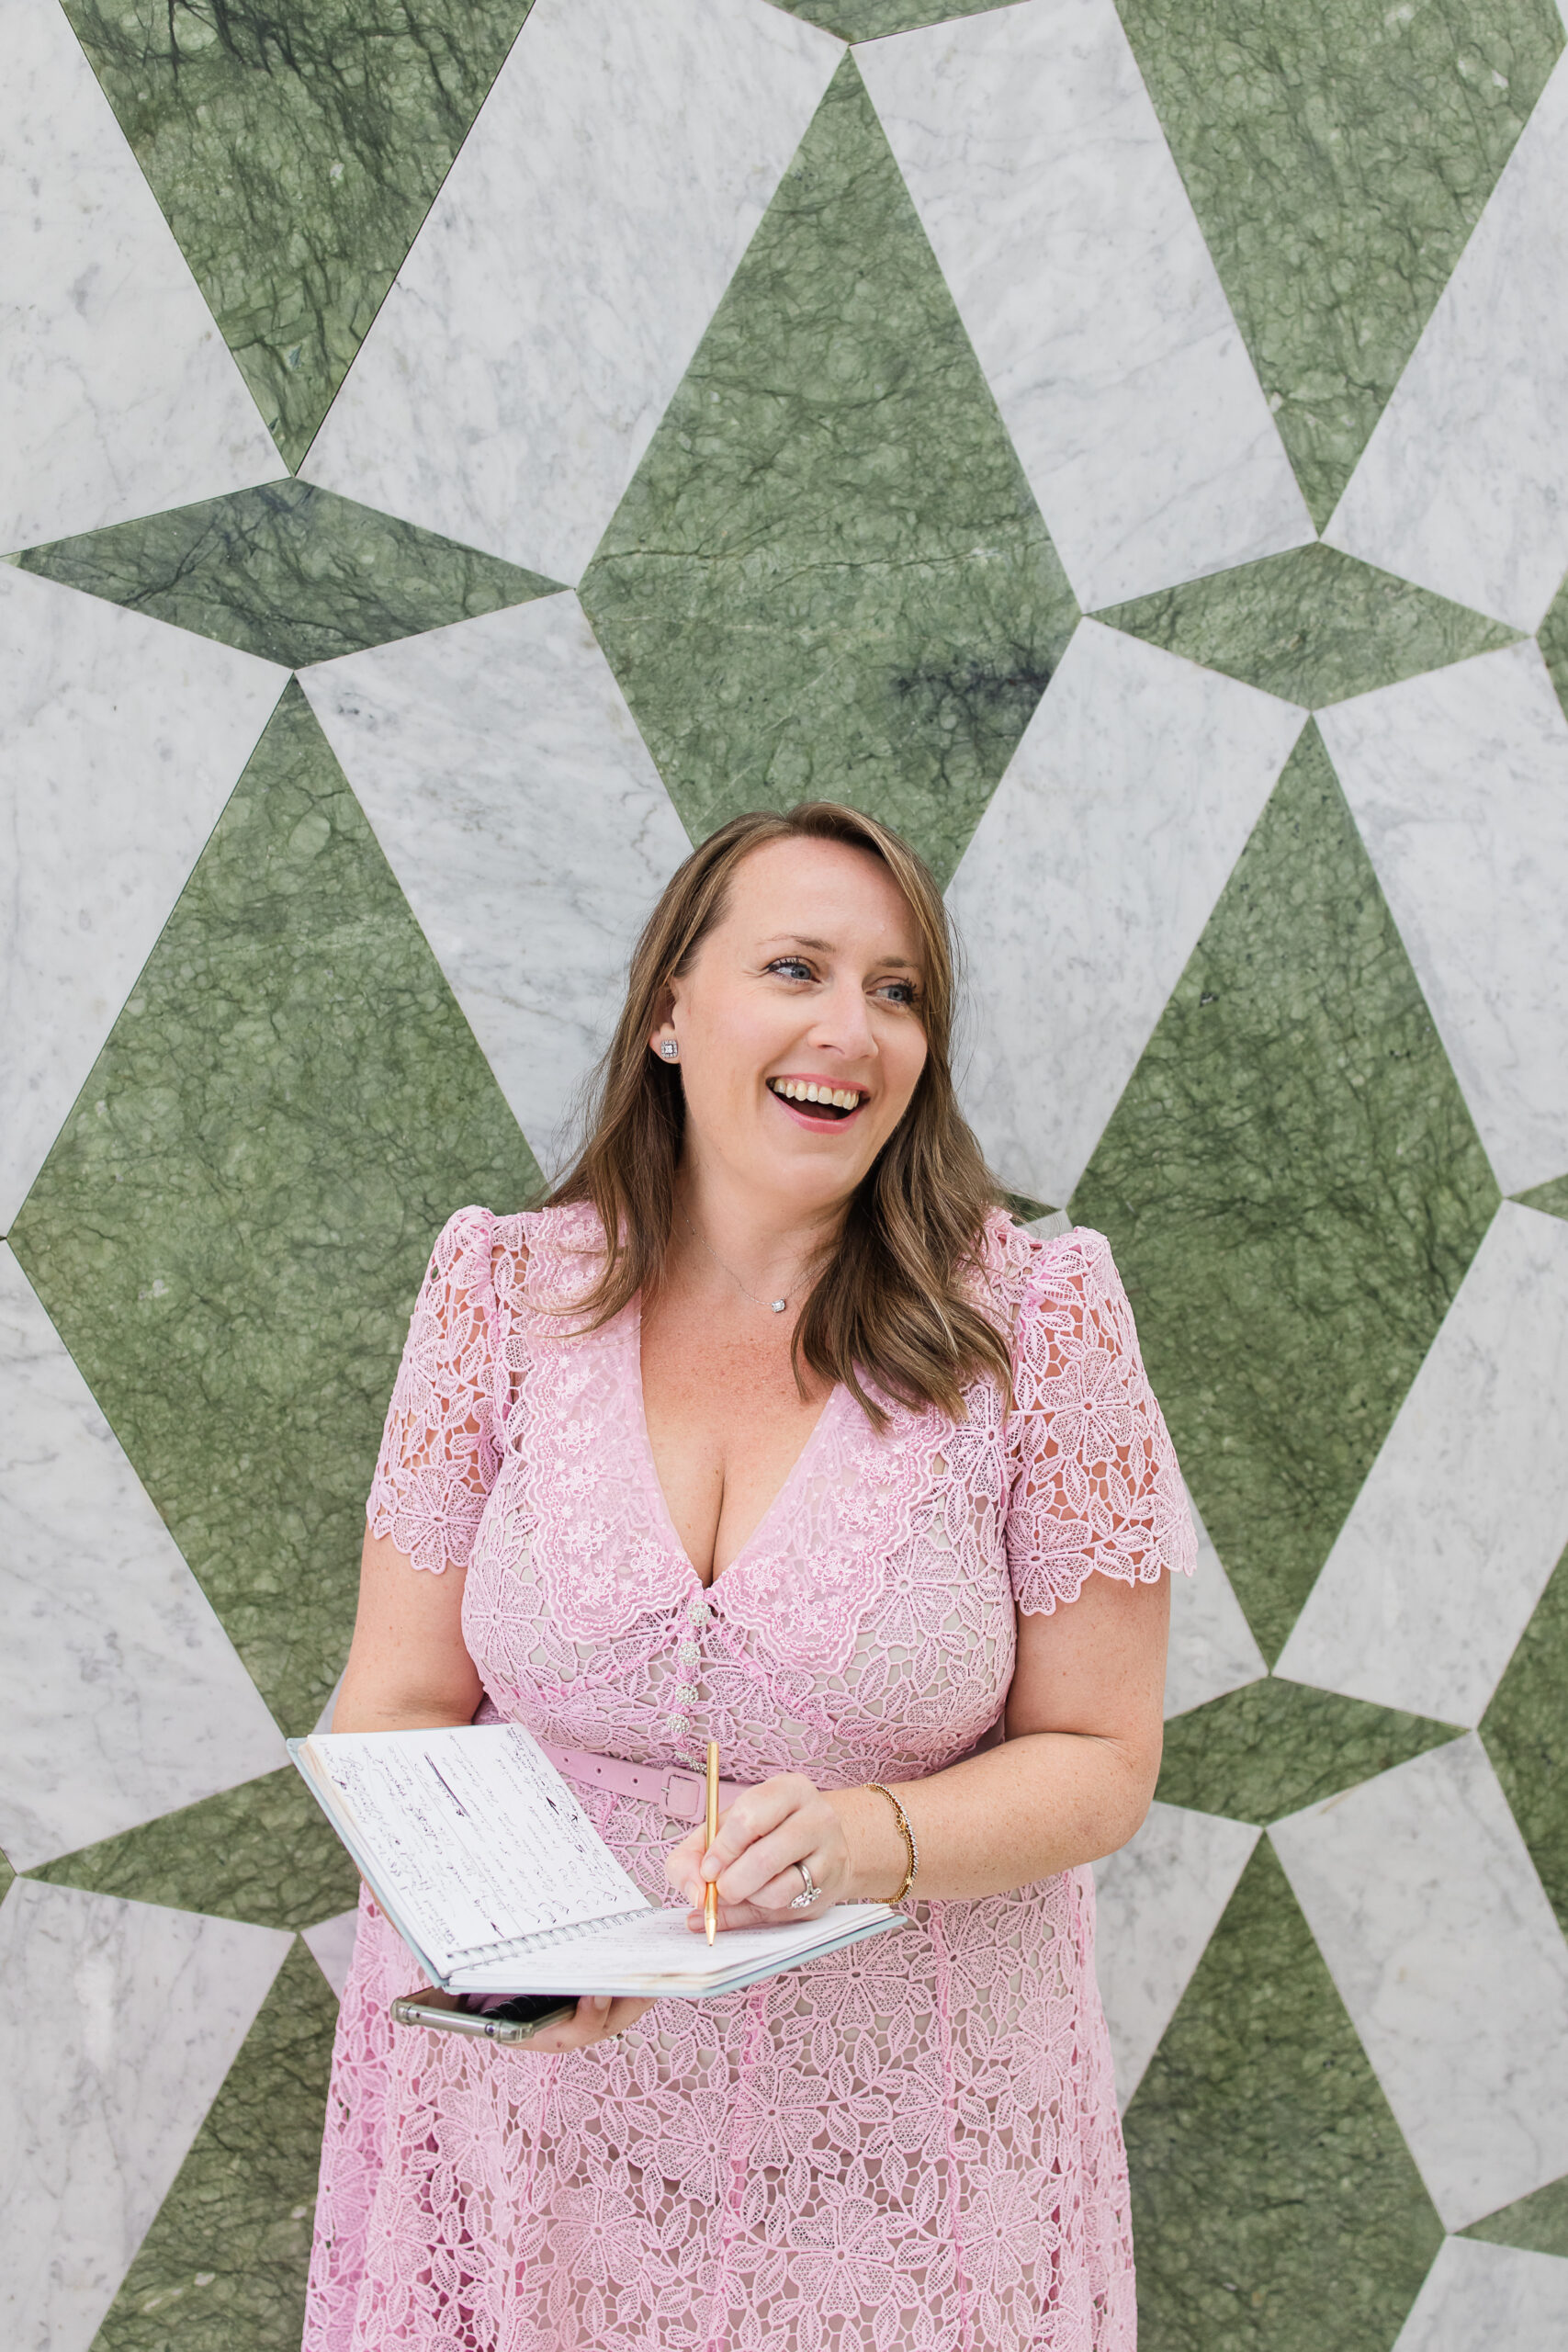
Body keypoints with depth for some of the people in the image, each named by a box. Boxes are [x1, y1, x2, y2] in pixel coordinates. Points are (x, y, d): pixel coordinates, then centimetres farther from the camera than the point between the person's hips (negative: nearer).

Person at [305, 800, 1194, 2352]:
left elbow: (1101, 1758, -6)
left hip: (899, 2116, -1)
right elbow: (399, 1702, -2)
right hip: (527, 2085, 2)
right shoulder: (506, 1288, -5)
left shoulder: (1034, 1320, -10)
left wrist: (866, 1839, -24)